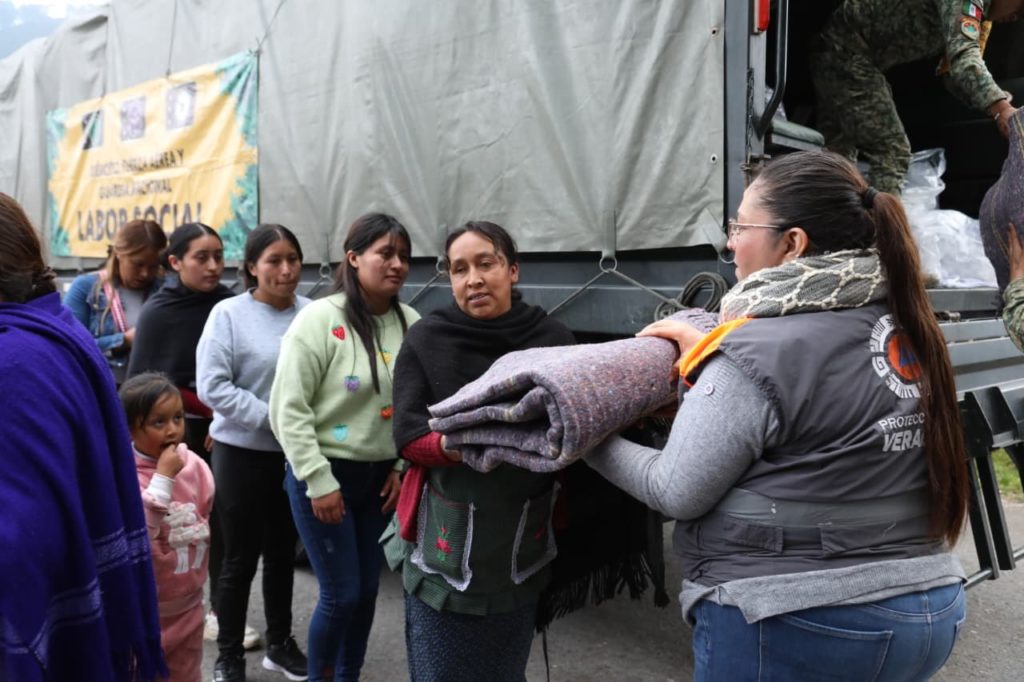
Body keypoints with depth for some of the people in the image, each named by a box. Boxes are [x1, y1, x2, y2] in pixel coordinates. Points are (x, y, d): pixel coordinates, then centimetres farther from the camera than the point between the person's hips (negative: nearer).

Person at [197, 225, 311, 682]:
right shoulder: (228, 314, -10)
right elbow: (211, 386, -14)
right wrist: (270, 417, -17)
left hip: (296, 453, 3)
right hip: (242, 453, -3)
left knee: (283, 551, 18)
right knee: (240, 557, 9)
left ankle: (280, 642, 36)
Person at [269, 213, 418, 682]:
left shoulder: (410, 324, -1)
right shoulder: (320, 318, -14)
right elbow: (289, 408, -14)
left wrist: (403, 468, 1)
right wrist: (319, 481, -15)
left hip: (381, 477, 5)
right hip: (326, 474, -5)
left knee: (367, 589, 15)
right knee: (342, 595, 2)